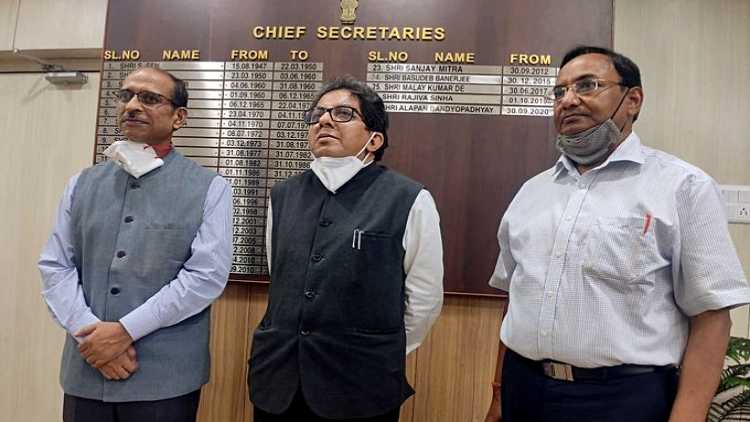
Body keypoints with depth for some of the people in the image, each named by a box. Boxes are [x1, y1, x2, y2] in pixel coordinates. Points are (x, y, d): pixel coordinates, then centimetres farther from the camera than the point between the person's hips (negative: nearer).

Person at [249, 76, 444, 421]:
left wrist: (379, 357, 4)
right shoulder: (283, 196, 4)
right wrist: (291, 343, 13)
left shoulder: (410, 200, -11)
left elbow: (424, 298, -5)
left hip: (362, 388, -4)